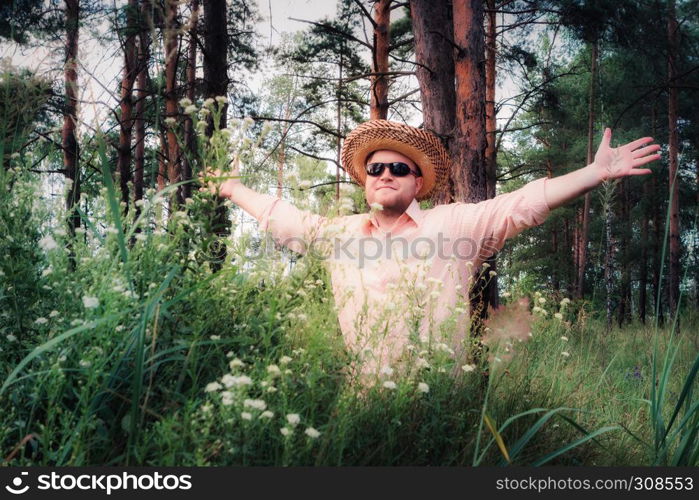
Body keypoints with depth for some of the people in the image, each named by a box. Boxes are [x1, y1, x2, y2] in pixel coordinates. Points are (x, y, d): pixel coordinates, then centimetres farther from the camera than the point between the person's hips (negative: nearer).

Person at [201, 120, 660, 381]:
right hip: (359, 396, 3)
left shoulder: (455, 224, 0)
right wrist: (233, 189, 31)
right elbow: (285, 219, 24)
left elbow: (521, 205, -7)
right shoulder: (340, 232, 12)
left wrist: (596, 173, -15)